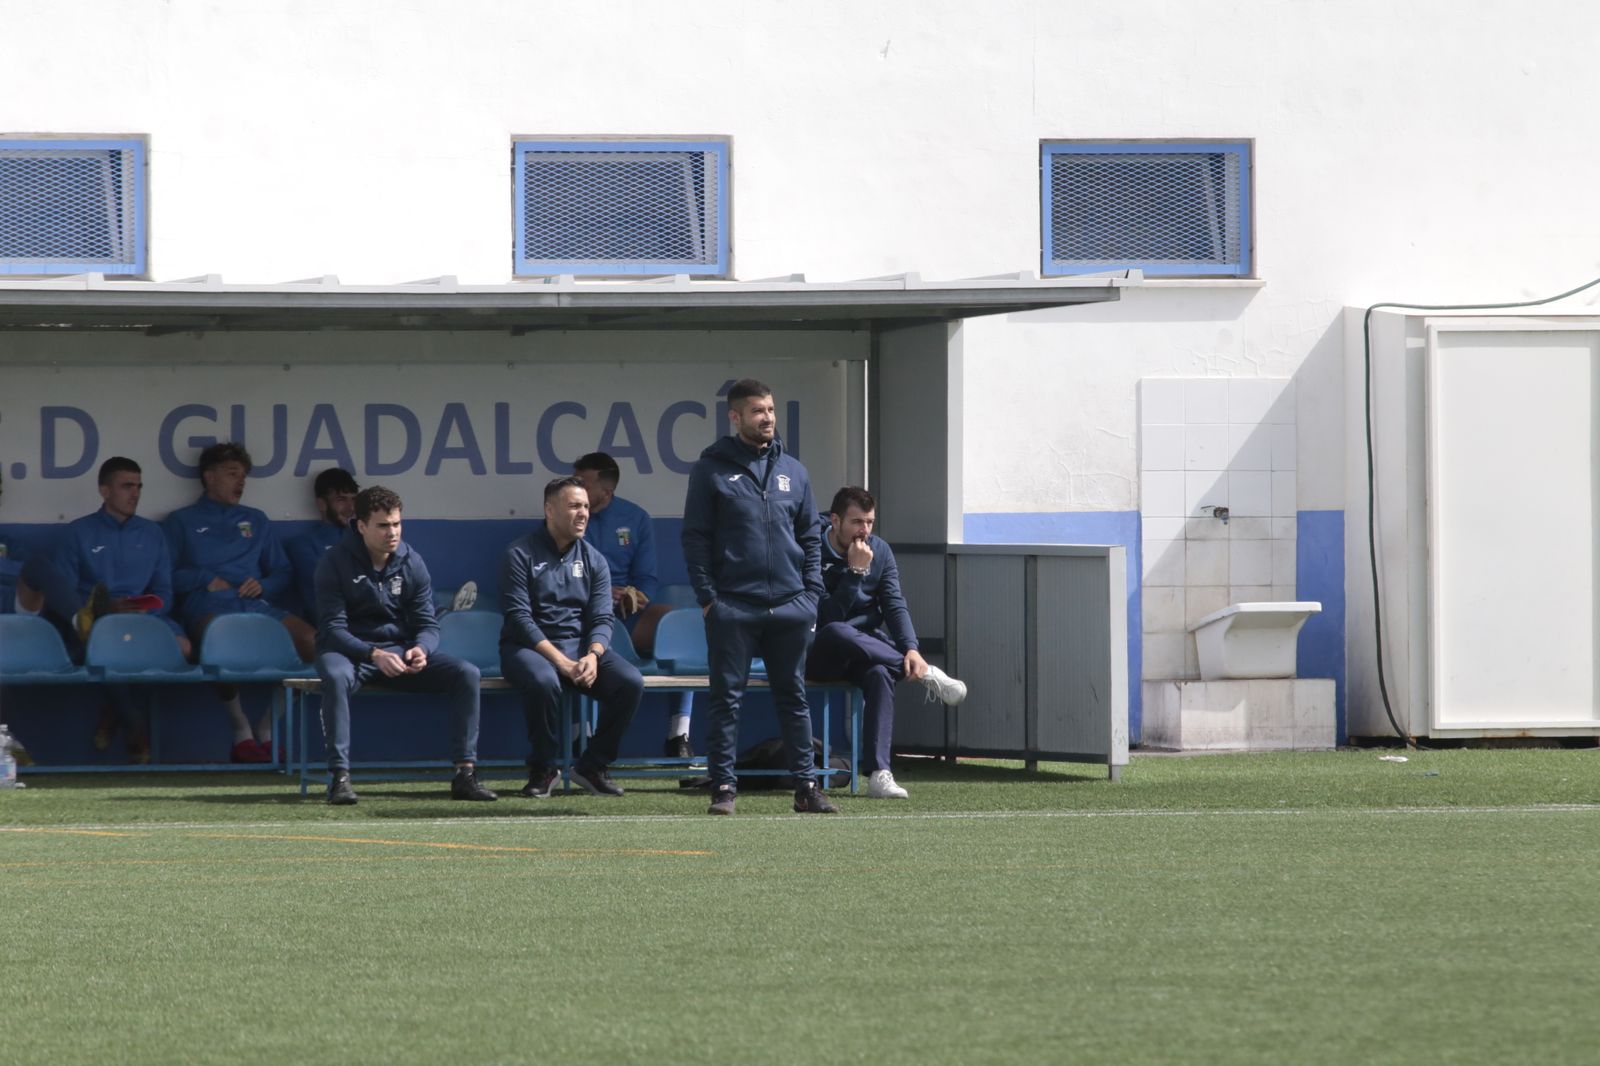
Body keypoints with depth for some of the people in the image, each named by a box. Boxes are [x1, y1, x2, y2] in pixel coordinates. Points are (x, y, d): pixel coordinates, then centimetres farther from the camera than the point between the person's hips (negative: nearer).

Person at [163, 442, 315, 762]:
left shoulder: (255, 521, 31)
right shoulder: (182, 521, 18)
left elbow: (282, 573, 25)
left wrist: (263, 585, 4)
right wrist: (204, 579, -6)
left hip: (256, 603, 4)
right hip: (207, 604, -4)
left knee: (310, 640, -27)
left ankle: (267, 731, -14)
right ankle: (241, 732, -21)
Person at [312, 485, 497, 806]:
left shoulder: (412, 563, 3)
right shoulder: (336, 563, -9)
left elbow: (427, 624, 2)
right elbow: (333, 628, -15)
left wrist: (421, 649, -24)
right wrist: (374, 654, -32)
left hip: (401, 650, 4)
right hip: (351, 651, -4)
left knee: (466, 674, -17)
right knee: (336, 677, -40)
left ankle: (465, 774, -17)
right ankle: (339, 777, -38)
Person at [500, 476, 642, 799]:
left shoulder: (594, 560, 12)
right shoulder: (521, 554, -3)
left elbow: (602, 619, 5)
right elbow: (519, 617, -11)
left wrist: (593, 656, -18)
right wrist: (561, 662, -22)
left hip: (580, 645, 5)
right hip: (528, 647, -5)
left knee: (630, 682, -22)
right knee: (544, 682, -39)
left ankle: (593, 766, -7)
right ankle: (542, 769, -17)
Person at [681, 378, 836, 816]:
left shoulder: (792, 471, 12)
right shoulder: (712, 469, 1)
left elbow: (811, 536, 14)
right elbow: (696, 538, -1)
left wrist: (811, 594, 4)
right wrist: (707, 596, -8)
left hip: (790, 605, 3)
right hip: (733, 606, -3)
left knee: (794, 697, 8)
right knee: (726, 698, -1)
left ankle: (806, 787, 11)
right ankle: (723, 787, 3)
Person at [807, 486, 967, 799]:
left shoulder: (879, 551, 5)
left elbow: (894, 606, -5)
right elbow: (829, 618, -19)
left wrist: (911, 649, -21)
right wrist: (856, 571, -23)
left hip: (867, 650, 3)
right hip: (820, 654, -3)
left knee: (880, 673, -33)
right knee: (837, 633, -39)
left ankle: (879, 773, -40)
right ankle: (925, 673, -27)